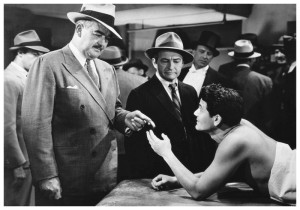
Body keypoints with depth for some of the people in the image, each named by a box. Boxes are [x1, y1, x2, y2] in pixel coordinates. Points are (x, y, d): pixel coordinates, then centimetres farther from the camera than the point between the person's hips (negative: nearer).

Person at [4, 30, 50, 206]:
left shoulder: (27, 77, 11)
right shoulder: (9, 80, -18)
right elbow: (7, 127, -22)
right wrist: (18, 164, -19)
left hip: (30, 158, 9)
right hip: (18, 162, -9)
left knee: (25, 203, 18)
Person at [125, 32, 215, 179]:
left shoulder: (190, 92, 8)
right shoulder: (139, 95, -9)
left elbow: (199, 132, 9)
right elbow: (134, 144, -10)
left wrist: (205, 169, 1)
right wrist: (142, 177, -14)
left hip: (193, 172, 5)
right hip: (158, 175, -4)